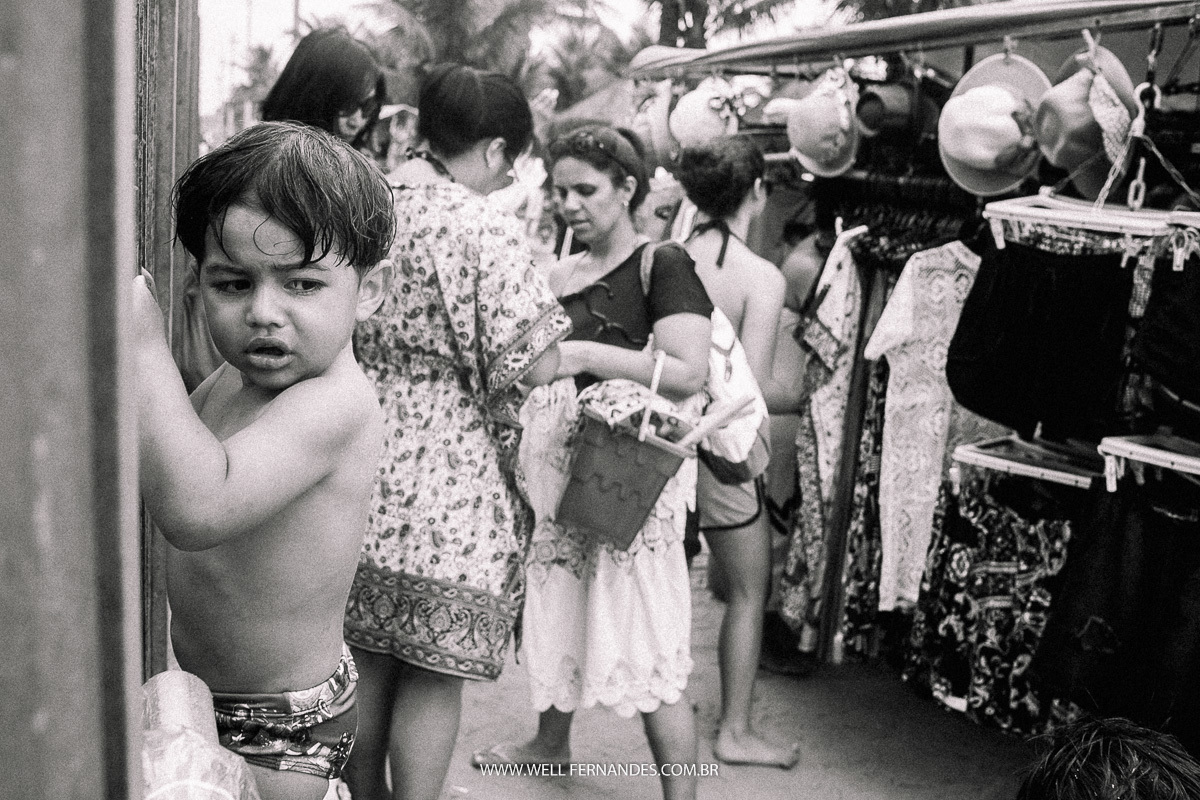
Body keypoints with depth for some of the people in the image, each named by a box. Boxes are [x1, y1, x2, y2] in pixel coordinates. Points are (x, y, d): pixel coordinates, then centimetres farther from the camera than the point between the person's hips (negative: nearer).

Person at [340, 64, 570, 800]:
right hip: (447, 482, -6)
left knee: (364, 658, 19)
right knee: (434, 670, 7)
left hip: (361, 465, 6)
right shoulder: (489, 229, -14)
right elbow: (535, 364, -19)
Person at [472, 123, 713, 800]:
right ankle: (552, 742, 40)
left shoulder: (663, 265, -9)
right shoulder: (562, 273, 12)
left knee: (645, 628, -7)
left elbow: (689, 372, -20)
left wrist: (584, 355, -23)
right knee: (559, 600, 19)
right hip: (562, 462, 7)